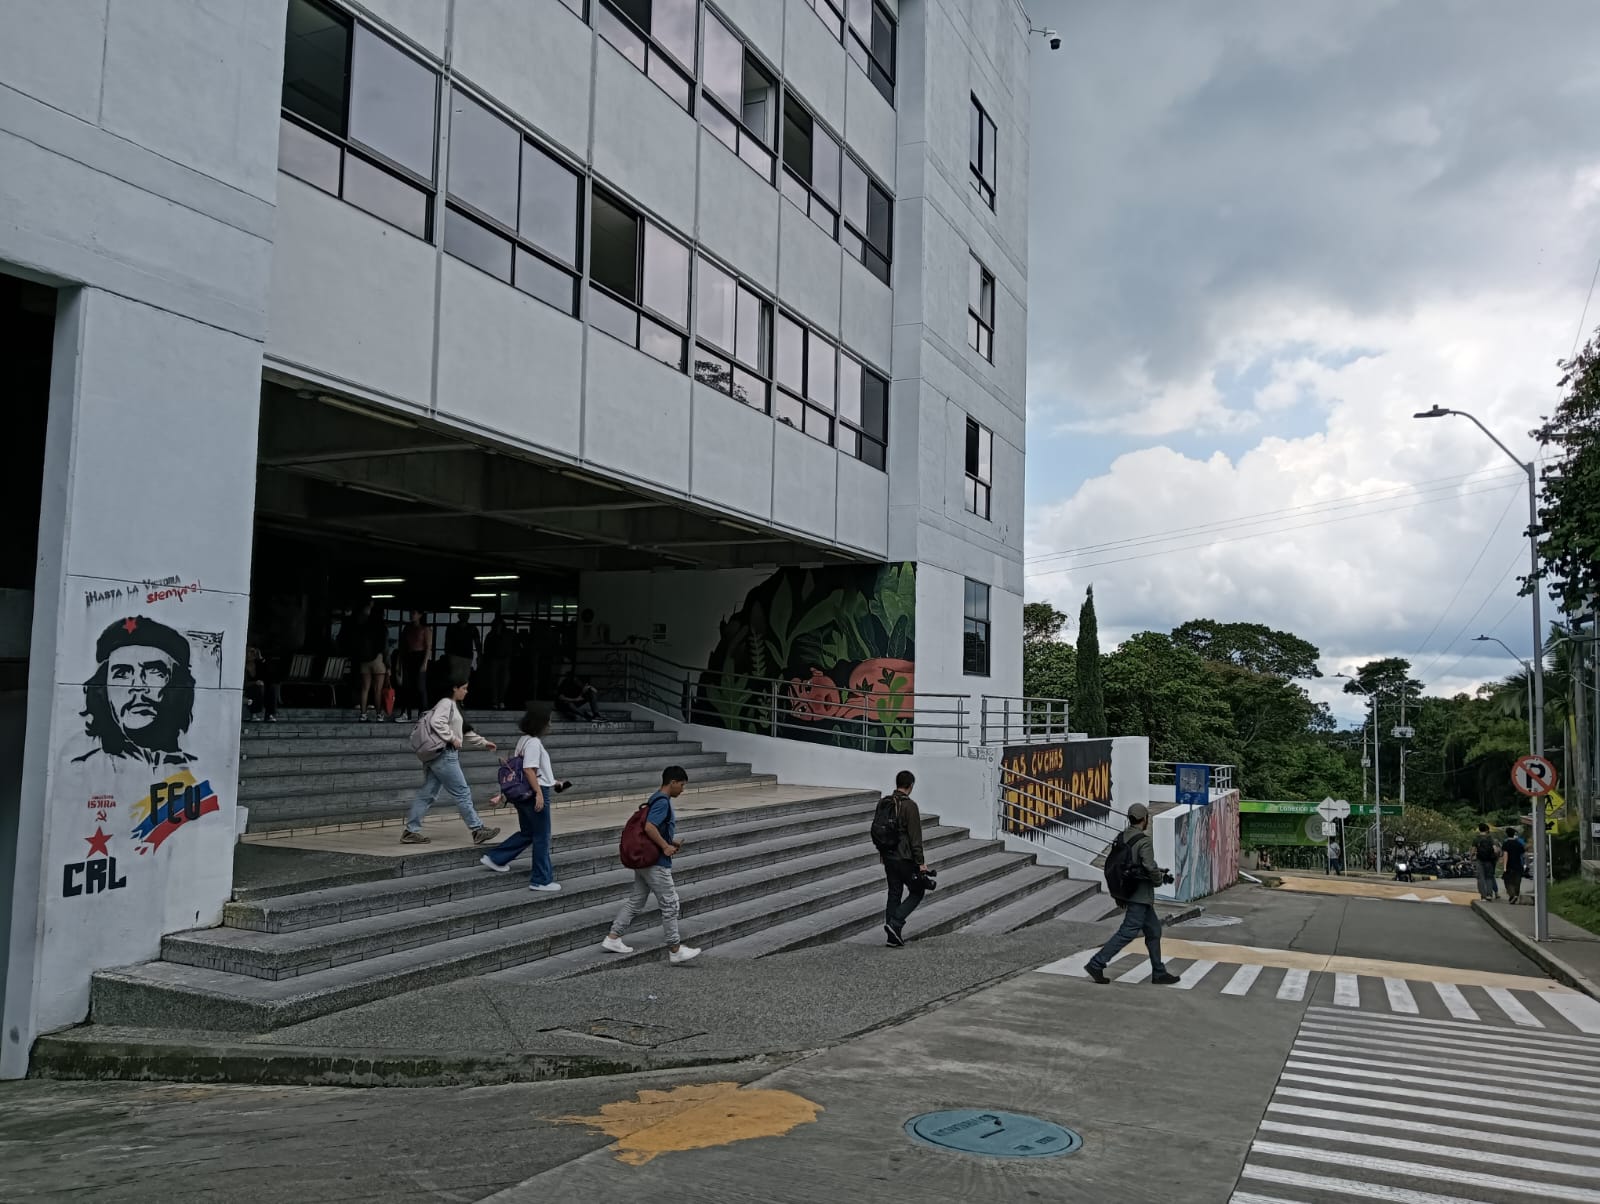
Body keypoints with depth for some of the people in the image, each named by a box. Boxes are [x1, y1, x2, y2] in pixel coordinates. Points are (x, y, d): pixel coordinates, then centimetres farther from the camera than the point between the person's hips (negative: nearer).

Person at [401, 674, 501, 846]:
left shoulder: (455, 706, 21)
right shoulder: (446, 703, -9)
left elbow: (465, 732, 28)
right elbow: (437, 722, -26)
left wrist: (483, 743, 26)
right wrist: (452, 738, -19)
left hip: (436, 756, 10)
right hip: (444, 755, -10)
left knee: (427, 794, 9)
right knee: (462, 792, -5)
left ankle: (411, 832, 11)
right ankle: (477, 830, -1)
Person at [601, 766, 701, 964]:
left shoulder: (657, 799, 14)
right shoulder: (663, 802, -17)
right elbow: (649, 827, -28)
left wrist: (671, 841, 12)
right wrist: (666, 846, -19)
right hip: (656, 863, -10)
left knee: (635, 901, 15)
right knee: (670, 904, -2)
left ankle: (612, 938, 18)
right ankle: (675, 950, 5)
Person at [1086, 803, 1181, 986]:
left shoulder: (1120, 838, 6)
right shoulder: (1144, 841, -18)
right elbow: (1150, 868, -24)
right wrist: (1161, 877, -3)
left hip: (1126, 892, 9)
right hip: (1140, 894, -9)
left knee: (1153, 930, 17)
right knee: (1127, 932, -5)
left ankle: (1159, 972, 22)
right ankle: (1096, 963, -7)